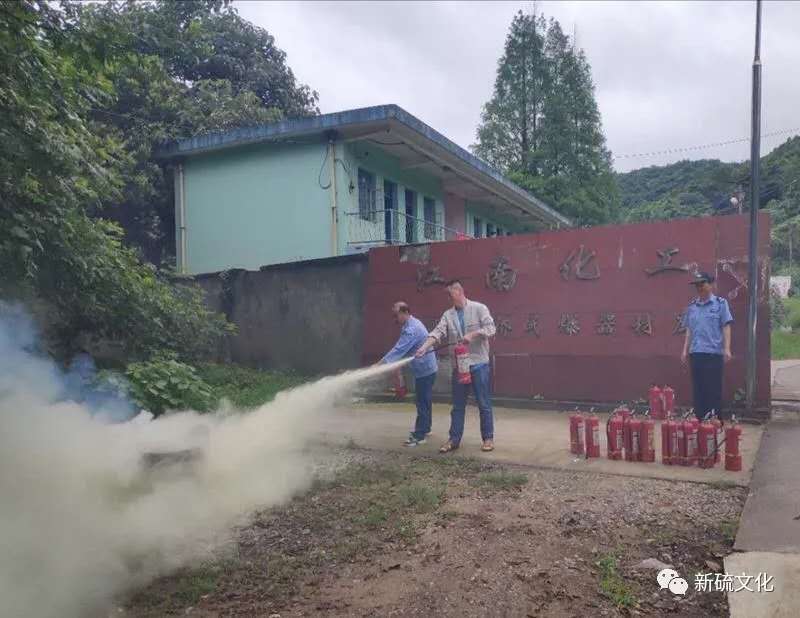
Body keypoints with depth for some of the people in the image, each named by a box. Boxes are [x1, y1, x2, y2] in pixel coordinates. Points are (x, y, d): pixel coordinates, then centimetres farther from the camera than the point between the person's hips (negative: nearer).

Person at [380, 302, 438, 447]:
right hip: (427, 369, 10)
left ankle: (419, 436, 0)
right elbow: (401, 349, 14)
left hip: (424, 370, -10)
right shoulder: (412, 324, 12)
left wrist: (381, 364, -29)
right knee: (424, 401, 20)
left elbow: (399, 350, -29)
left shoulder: (411, 329, -23)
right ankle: (425, 428, 32)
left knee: (422, 403, -5)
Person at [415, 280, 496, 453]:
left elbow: (491, 328, -11)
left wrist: (472, 335, -24)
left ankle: (488, 438, 14)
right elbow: (437, 332, -5)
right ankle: (454, 439, 17)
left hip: (479, 363, -4)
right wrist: (424, 347, -20)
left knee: (484, 403, 3)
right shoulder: (448, 315, 7)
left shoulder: (479, 308, -3)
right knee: (458, 405, 9)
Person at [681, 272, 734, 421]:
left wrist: (727, 349, -11)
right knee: (698, 389, 8)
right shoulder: (692, 306, 13)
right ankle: (700, 421, 15)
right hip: (696, 353, 4)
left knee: (714, 390, -1)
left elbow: (726, 327, -3)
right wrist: (685, 350, 11)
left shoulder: (720, 303, 1)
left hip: (714, 353, -4)